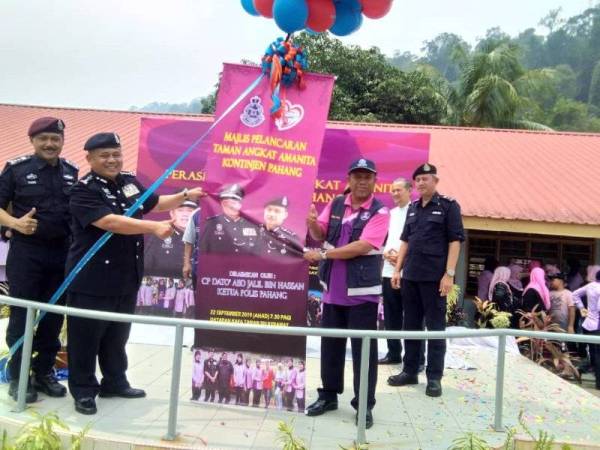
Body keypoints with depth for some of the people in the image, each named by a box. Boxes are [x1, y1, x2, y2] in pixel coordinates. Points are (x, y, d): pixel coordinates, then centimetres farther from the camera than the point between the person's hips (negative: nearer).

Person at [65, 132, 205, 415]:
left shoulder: (129, 181, 8)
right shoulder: (84, 190, -14)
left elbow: (155, 203, 25)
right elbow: (110, 222, -29)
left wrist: (185, 196, 15)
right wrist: (154, 228, -32)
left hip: (126, 278, 7)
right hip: (91, 280, -7)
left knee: (118, 335, 19)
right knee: (86, 338, 5)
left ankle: (115, 382, 34)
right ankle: (83, 391, 20)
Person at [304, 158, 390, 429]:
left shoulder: (379, 212, -9)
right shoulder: (336, 204, 7)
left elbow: (362, 247, -20)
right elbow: (320, 235, 10)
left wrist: (323, 255, -19)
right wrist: (313, 223, -14)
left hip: (362, 291, -5)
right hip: (333, 289, 5)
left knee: (364, 348, 3)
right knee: (330, 344, 14)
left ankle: (364, 405, 14)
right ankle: (328, 395, 29)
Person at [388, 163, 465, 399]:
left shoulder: (449, 206, -2)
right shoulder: (413, 208, 14)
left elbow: (455, 241, -7)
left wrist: (449, 274, -13)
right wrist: (397, 269, 11)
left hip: (434, 277, -5)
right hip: (410, 276, 6)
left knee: (435, 327, 2)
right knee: (410, 325, 11)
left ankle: (434, 377, 10)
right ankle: (410, 371, 22)